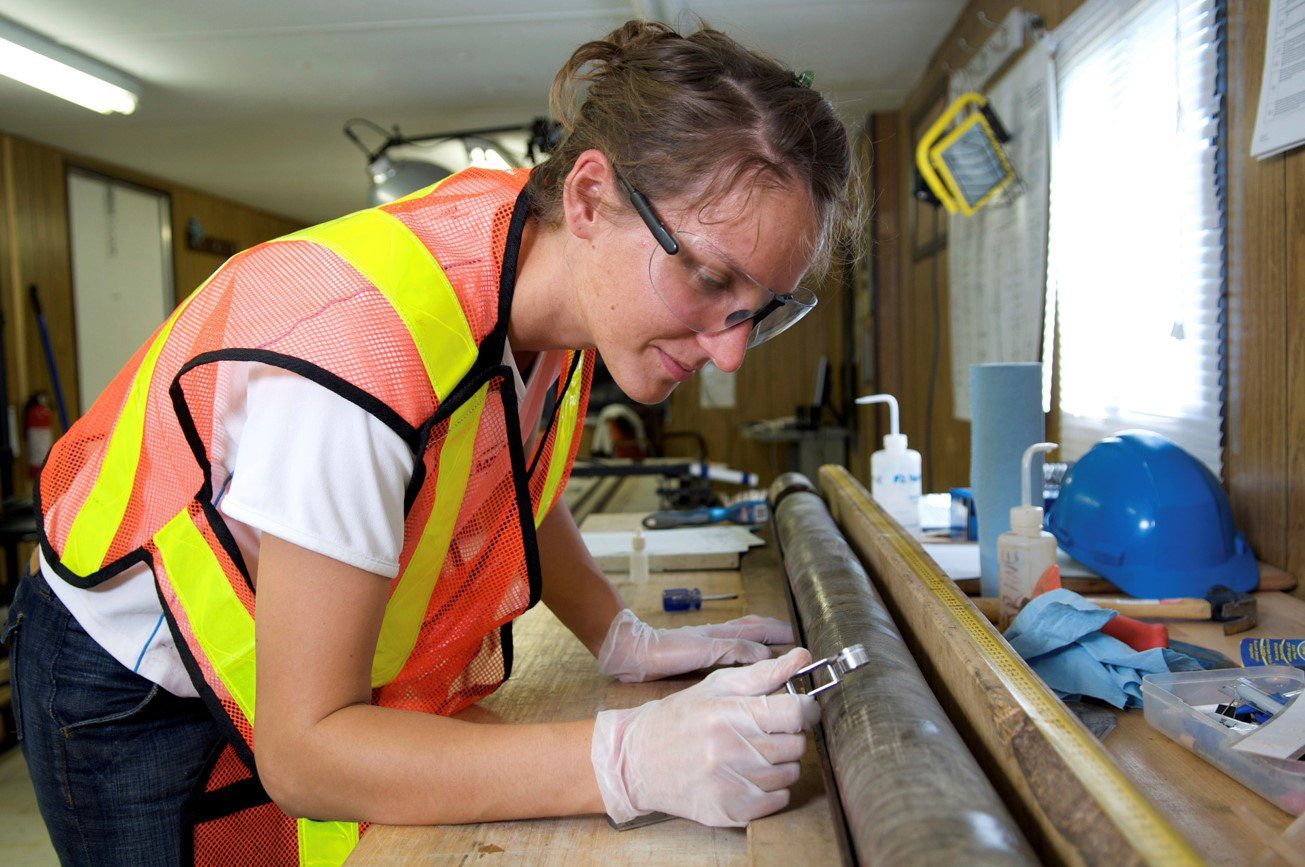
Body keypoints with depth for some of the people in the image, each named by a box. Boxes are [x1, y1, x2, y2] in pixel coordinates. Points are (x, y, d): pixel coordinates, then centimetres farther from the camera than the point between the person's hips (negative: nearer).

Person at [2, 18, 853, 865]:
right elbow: (302, 753, -33)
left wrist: (623, 638, -9)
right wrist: (632, 760, -42)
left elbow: (512, 484, 3)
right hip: (133, 693, -5)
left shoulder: (545, 263, -17)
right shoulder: (361, 355, -39)